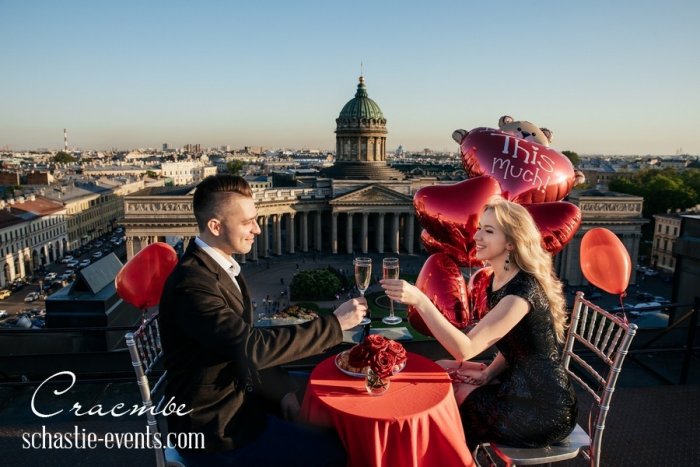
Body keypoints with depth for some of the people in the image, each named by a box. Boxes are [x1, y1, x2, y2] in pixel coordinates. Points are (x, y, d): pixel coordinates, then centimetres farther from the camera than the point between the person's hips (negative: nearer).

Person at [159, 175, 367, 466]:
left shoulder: (220, 265, 2)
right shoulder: (193, 283, -27)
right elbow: (253, 347, -34)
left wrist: (281, 390, -3)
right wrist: (335, 323, -27)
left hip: (233, 396, 8)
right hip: (213, 424, -8)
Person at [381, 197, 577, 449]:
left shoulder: (523, 291, -27)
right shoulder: (498, 279, 1)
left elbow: (465, 349, -33)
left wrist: (419, 301, -41)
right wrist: (489, 373, -3)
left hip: (544, 409, -8)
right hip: (520, 382, 8)